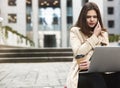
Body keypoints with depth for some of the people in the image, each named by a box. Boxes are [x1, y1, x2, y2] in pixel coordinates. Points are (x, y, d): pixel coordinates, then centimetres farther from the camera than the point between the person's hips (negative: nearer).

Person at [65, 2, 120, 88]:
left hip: (101, 71, 4)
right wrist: (94, 36, -4)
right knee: (96, 79, -39)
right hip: (83, 73, -3)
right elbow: (78, 53, -9)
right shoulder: (75, 31, 6)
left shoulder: (103, 33, 18)